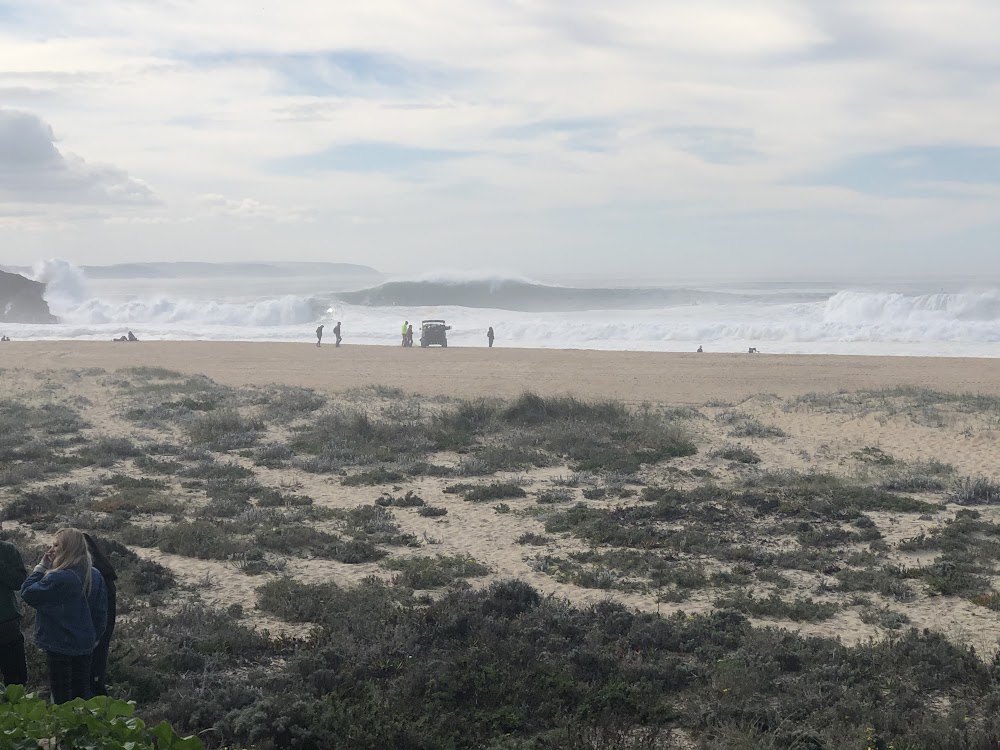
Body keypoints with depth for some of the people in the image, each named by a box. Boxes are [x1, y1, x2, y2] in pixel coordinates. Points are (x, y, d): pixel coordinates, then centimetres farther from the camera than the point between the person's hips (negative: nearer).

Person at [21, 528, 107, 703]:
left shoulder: (58, 578, -23)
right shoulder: (95, 575, 1)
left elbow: (27, 593, -11)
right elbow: (101, 611, 7)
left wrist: (41, 567, -7)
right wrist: (95, 637, 18)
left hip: (60, 645, -7)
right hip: (85, 644, 7)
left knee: (62, 698, 4)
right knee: (82, 695, 16)